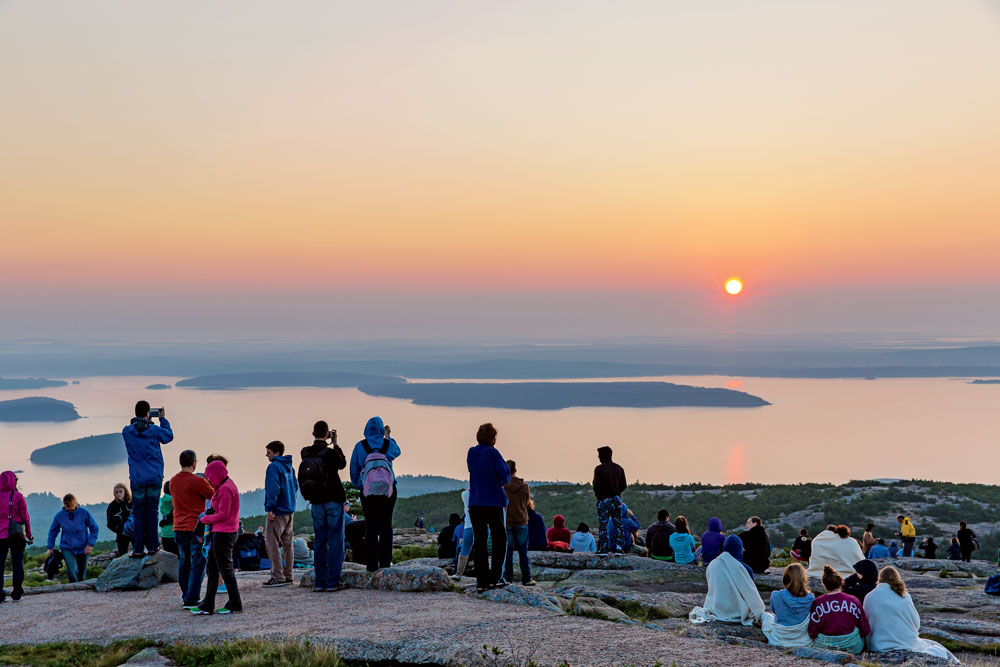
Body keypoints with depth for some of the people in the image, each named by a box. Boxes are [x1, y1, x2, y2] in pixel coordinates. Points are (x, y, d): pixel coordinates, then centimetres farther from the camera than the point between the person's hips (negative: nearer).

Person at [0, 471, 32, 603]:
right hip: (17, 535, -2)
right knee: (17, 563, 5)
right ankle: (17, 594, 5)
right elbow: (25, 516, -2)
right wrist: (29, 535, 7)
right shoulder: (18, 496, -6)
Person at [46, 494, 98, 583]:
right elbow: (53, 531, 9)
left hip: (83, 549, 1)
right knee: (73, 571, -21)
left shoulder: (84, 513, -9)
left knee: (82, 574, 9)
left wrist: (90, 544, -8)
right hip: (67, 548, -1)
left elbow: (94, 528, -1)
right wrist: (50, 547, 11)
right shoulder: (59, 515, -5)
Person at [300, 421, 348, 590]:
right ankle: (333, 581, -2)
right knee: (335, 541, 0)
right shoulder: (330, 453, -13)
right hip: (334, 501, -4)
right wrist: (335, 444, 13)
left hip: (316, 503, 4)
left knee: (320, 542, 9)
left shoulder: (305, 454, 0)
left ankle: (320, 582, 8)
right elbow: (343, 464, 7)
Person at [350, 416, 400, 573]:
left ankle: (373, 563, -3)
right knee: (386, 525, 7)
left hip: (367, 490, -1)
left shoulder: (360, 446, -1)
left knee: (371, 526, 0)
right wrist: (388, 436, 36)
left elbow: (354, 471, 5)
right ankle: (385, 560, 5)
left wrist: (359, 487, 18)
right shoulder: (388, 444, 1)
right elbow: (397, 452, 26)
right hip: (388, 489, 1)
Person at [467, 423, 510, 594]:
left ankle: (481, 581, 3)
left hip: (475, 502, 4)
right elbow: (505, 473, -11)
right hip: (493, 501, -4)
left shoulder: (471, 452, 6)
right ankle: (494, 578, 0)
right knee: (499, 539, 7)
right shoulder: (492, 453, -10)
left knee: (479, 541, 6)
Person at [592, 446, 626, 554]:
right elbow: (623, 485, 9)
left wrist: (598, 495, 5)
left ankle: (603, 548, -4)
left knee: (603, 525, -1)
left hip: (604, 499, -5)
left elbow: (596, 485, -12)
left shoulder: (599, 469, -10)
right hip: (617, 498, 5)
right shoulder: (619, 468, 9)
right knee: (618, 523, 8)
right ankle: (619, 547, 5)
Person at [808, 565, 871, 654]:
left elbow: (812, 632, -8)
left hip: (824, 647, -1)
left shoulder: (817, 603, -8)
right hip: (852, 647, 1)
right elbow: (865, 630, 1)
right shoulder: (853, 601, -4)